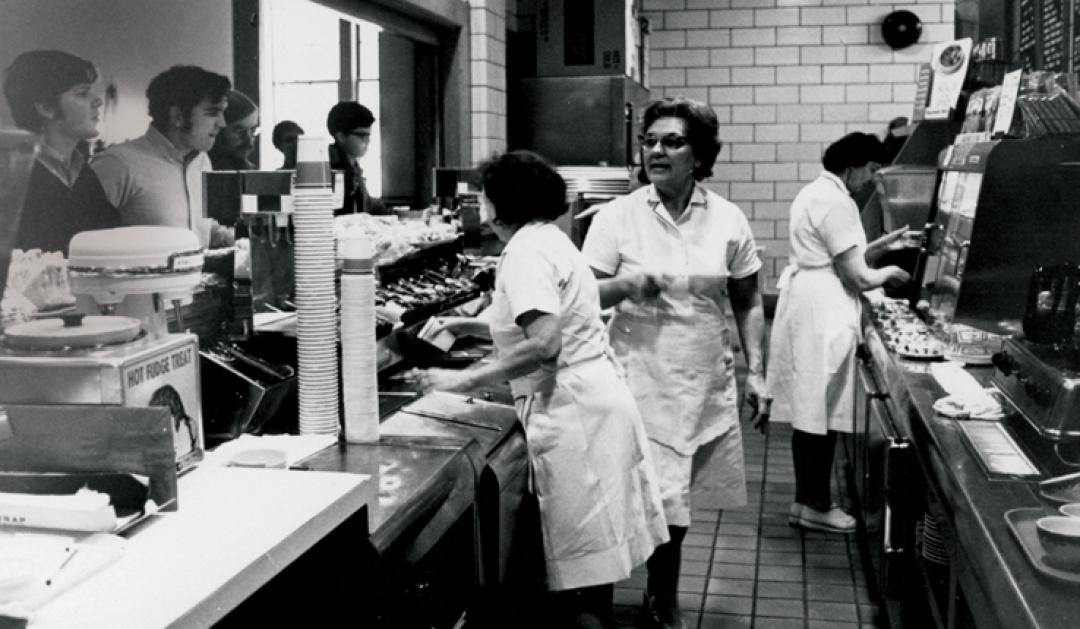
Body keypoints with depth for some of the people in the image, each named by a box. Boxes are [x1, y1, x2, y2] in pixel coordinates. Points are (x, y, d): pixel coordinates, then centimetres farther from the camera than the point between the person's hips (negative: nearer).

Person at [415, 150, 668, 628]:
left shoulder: (526, 251, -12)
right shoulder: (549, 238, 18)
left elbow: (544, 343, -24)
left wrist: (466, 379, -19)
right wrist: (463, 325, 28)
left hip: (573, 413, -10)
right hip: (592, 401, 10)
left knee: (579, 581, -4)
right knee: (593, 557, 17)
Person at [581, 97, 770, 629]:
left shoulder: (728, 220, 2)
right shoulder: (617, 216, -4)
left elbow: (747, 303, 9)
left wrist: (756, 371, 2)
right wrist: (623, 286, -21)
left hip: (708, 385, 2)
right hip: (643, 384, -2)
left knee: (675, 502, 11)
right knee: (663, 505, -2)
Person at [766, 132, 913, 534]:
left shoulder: (814, 193, 16)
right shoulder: (838, 203, -16)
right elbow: (858, 277, -16)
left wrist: (882, 245, 15)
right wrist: (889, 273, 3)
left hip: (806, 309, 11)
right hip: (822, 317, -11)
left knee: (810, 412, 14)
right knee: (821, 414, -2)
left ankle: (806, 499, 22)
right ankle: (815, 507, 8)